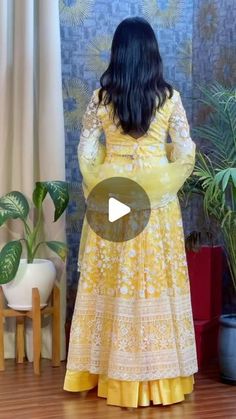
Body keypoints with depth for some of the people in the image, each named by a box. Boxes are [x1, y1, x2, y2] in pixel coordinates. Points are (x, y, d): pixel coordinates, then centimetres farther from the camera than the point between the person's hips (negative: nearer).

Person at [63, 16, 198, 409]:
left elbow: (86, 153, -1)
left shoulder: (101, 97, -4)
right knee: (156, 282, 6)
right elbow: (185, 154, -3)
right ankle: (158, 375, 12)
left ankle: (116, 374, 14)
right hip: (157, 204, -1)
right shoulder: (169, 97, -5)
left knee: (113, 284, 8)